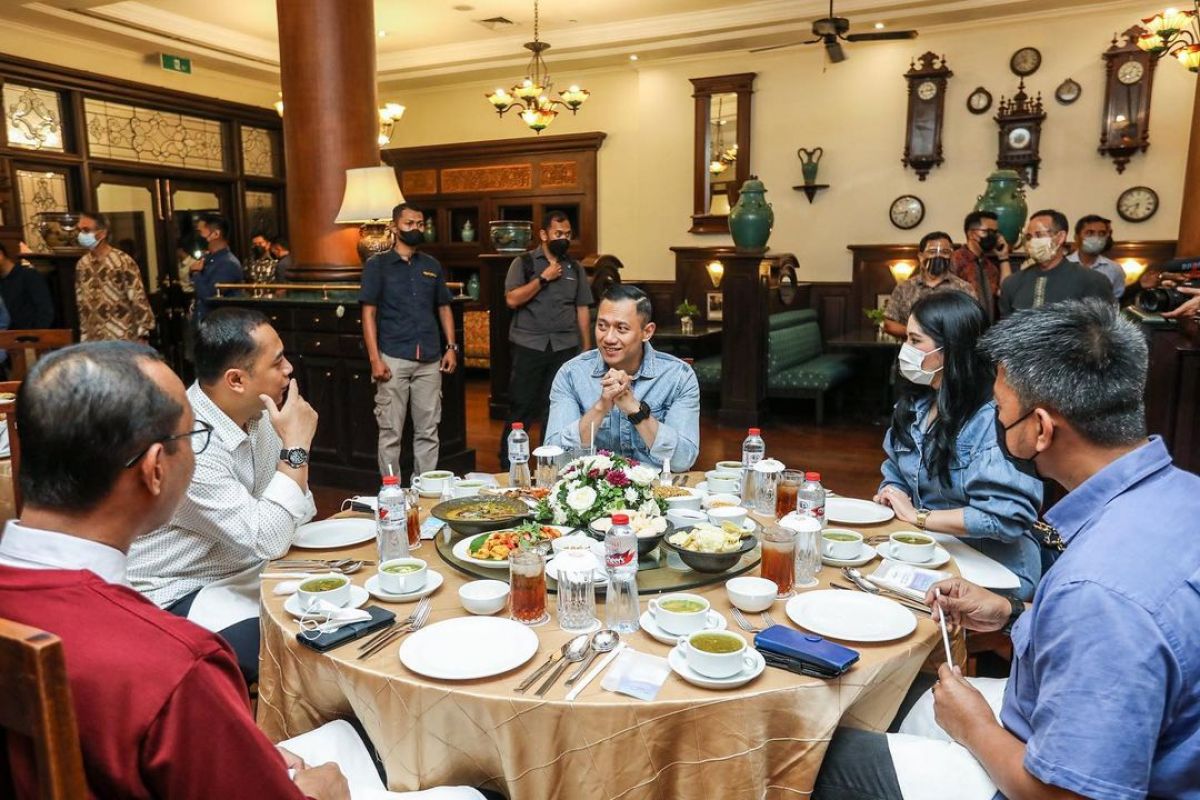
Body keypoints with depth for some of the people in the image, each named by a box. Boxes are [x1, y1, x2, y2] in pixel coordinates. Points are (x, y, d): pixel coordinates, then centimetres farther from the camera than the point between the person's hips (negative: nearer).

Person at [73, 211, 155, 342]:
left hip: (124, 341, -5)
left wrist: (141, 337, -13)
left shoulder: (123, 261, -10)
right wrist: (84, 336, 13)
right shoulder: (81, 265, 8)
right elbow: (81, 305, 15)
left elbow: (139, 300, -11)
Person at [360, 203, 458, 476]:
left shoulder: (432, 266, 14)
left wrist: (451, 347, 5)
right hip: (393, 359, -3)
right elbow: (369, 313, -2)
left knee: (427, 431, 7)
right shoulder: (377, 264, 3)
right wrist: (375, 358, -10)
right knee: (390, 432, 0)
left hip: (430, 360, 4)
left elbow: (444, 308, 17)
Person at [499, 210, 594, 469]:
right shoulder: (523, 263, 3)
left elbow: (582, 309, 13)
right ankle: (507, 465, 8)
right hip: (529, 347, -3)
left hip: (565, 348, 3)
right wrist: (544, 278, -12)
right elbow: (512, 300, -10)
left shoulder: (575, 268, 13)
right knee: (521, 407, -1)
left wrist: (587, 348, 8)